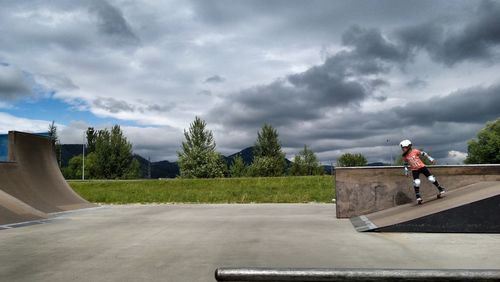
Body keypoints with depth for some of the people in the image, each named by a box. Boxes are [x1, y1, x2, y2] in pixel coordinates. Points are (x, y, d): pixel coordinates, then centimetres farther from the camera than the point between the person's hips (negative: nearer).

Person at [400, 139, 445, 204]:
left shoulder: (415, 151, -14)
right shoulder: (405, 156, -5)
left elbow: (424, 154, -1)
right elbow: (405, 164, 10)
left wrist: (431, 159, 0)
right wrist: (406, 171, 10)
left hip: (422, 167, -1)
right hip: (414, 170, 1)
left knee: (431, 179, -4)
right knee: (416, 182, -18)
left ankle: (440, 189, 20)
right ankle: (418, 197, -6)